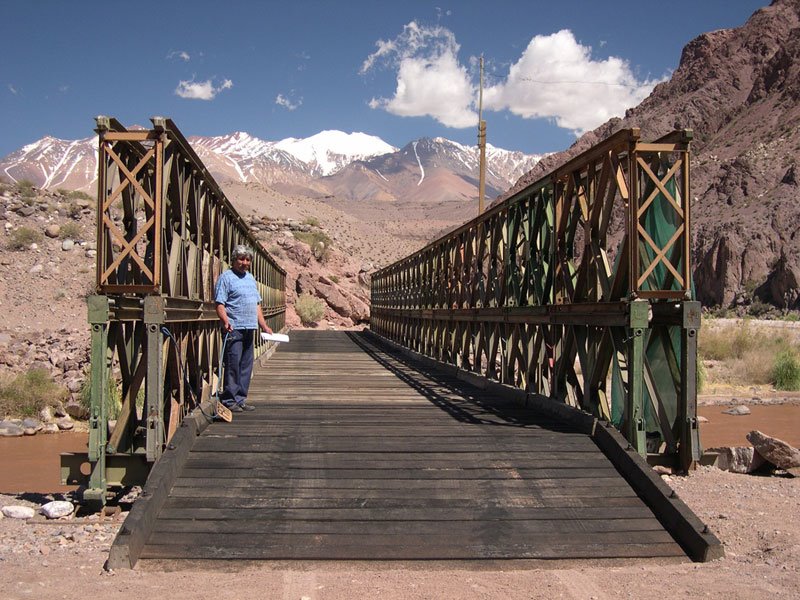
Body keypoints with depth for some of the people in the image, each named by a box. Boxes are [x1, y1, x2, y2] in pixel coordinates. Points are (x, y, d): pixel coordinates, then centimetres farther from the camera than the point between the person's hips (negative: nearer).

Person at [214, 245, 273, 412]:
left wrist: (263, 325, 18)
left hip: (250, 329, 8)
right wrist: (226, 322, -26)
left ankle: (240, 399, 16)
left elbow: (257, 304, 24)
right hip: (234, 329, -8)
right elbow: (219, 304, -12)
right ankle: (229, 401, -2)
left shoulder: (251, 278, 20)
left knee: (246, 366, 9)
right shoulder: (226, 278, -4)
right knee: (233, 365, -7)